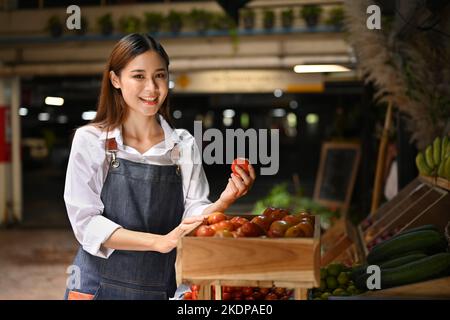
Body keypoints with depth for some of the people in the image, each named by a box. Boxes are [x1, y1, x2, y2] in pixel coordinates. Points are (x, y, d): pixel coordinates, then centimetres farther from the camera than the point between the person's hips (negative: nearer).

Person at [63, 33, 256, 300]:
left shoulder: (184, 145, 1)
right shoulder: (90, 140, -7)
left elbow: (195, 214, -1)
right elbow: (86, 222, -12)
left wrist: (224, 202, -22)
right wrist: (159, 241, -23)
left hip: (163, 287, 3)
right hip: (101, 285, -3)